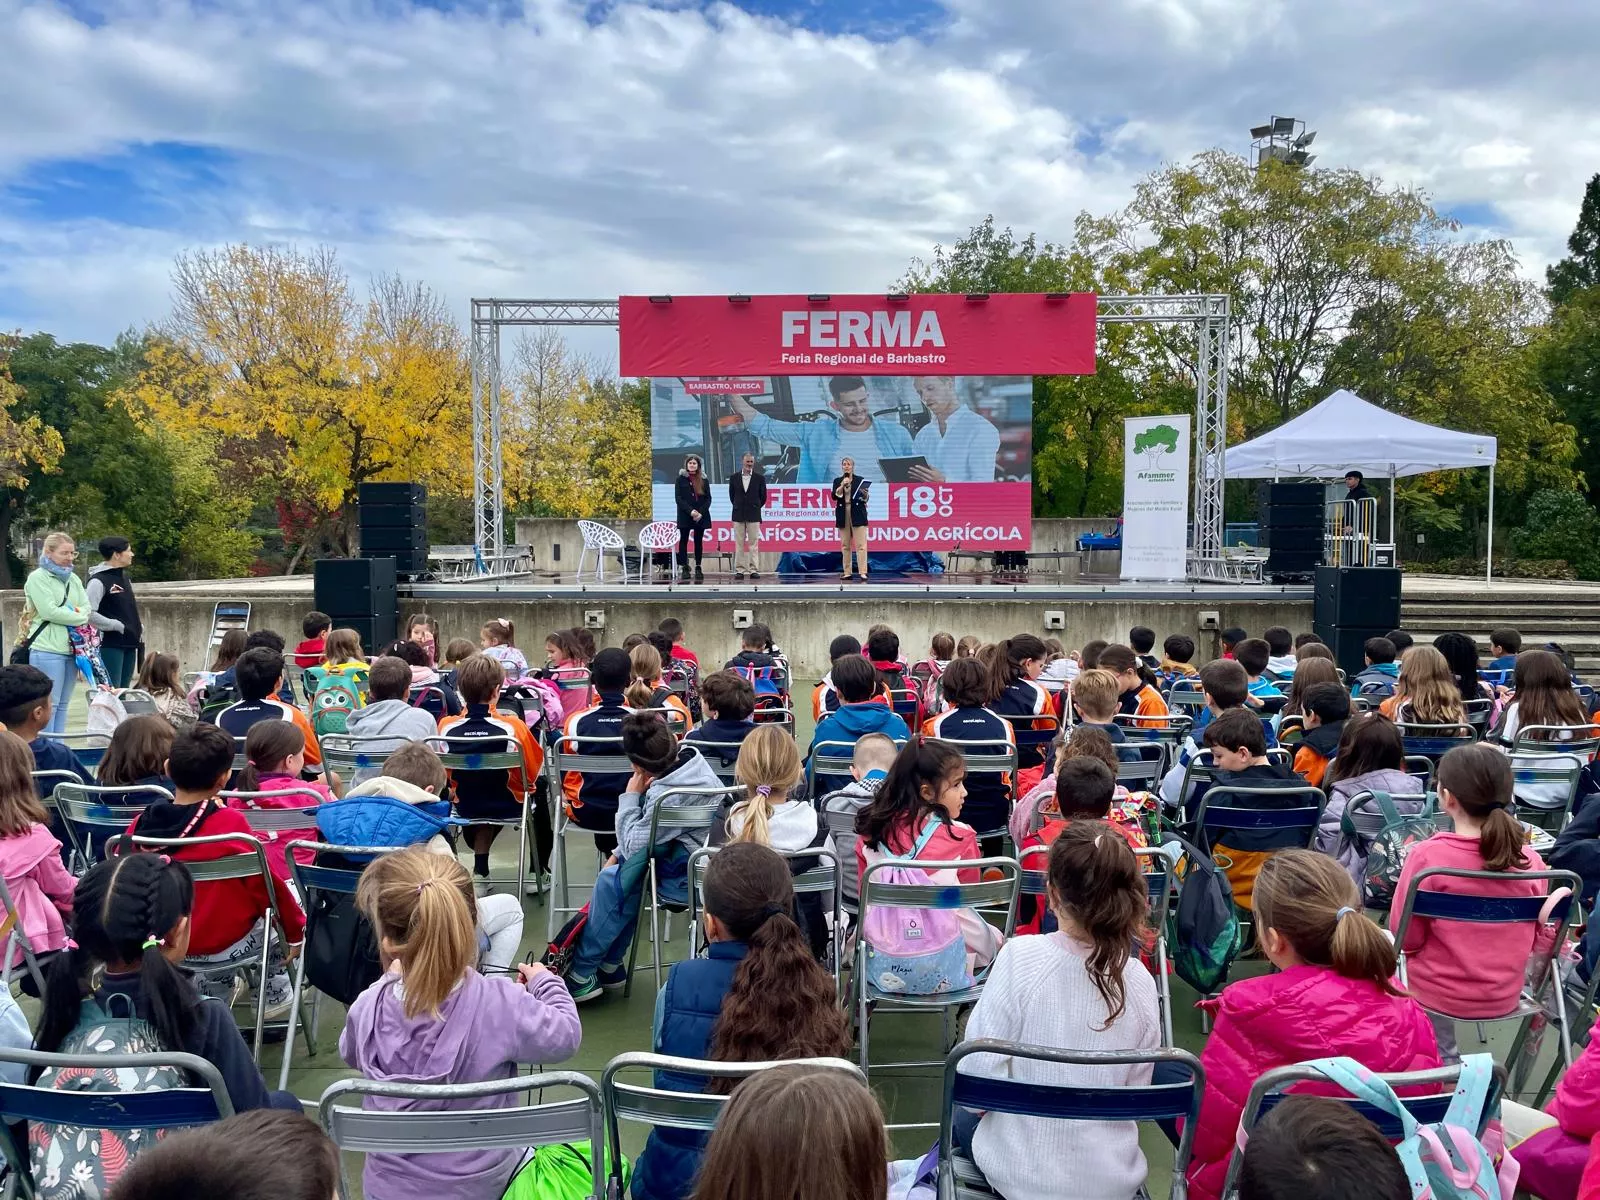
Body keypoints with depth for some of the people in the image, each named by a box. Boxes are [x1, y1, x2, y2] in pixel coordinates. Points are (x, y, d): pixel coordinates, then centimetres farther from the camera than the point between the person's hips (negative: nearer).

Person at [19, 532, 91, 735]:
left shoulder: (73, 579, 16)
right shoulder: (38, 578, -4)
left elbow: (87, 608, 8)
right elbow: (50, 611, -14)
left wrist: (77, 613, -11)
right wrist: (78, 617, -4)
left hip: (71, 649, 7)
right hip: (47, 651, -7)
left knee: (62, 705, 10)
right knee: (49, 705, -6)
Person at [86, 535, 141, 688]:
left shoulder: (124, 578, 15)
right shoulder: (99, 581, -12)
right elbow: (88, 614, -21)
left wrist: (138, 627, 10)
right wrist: (117, 626, -17)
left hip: (129, 644, 8)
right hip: (110, 645, -8)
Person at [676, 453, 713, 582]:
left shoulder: (704, 480, 9)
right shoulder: (681, 479, 3)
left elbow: (708, 498, 5)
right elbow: (678, 498, -5)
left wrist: (701, 512, -10)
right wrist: (690, 511, -16)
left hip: (700, 516, 2)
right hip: (685, 516, -2)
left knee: (699, 541, 5)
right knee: (683, 541, -1)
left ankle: (698, 568, 8)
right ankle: (684, 568, 1)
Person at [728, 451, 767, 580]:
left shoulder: (760, 478, 0)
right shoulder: (734, 478, 4)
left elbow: (763, 497, 8)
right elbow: (731, 496, 13)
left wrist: (756, 508, 11)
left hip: (754, 515, -1)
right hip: (738, 515, 1)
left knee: (754, 543, 0)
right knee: (739, 544, 3)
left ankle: (754, 570, 2)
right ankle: (739, 570, 6)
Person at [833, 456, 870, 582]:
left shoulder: (860, 480, 5)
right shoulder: (837, 480, 9)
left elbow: (865, 498, 5)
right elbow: (834, 496, -5)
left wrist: (864, 495, -16)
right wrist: (842, 485, -17)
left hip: (857, 514, -2)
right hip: (842, 514, 2)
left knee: (861, 545, -8)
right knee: (845, 545, 5)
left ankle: (862, 573, -12)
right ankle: (847, 572, 9)